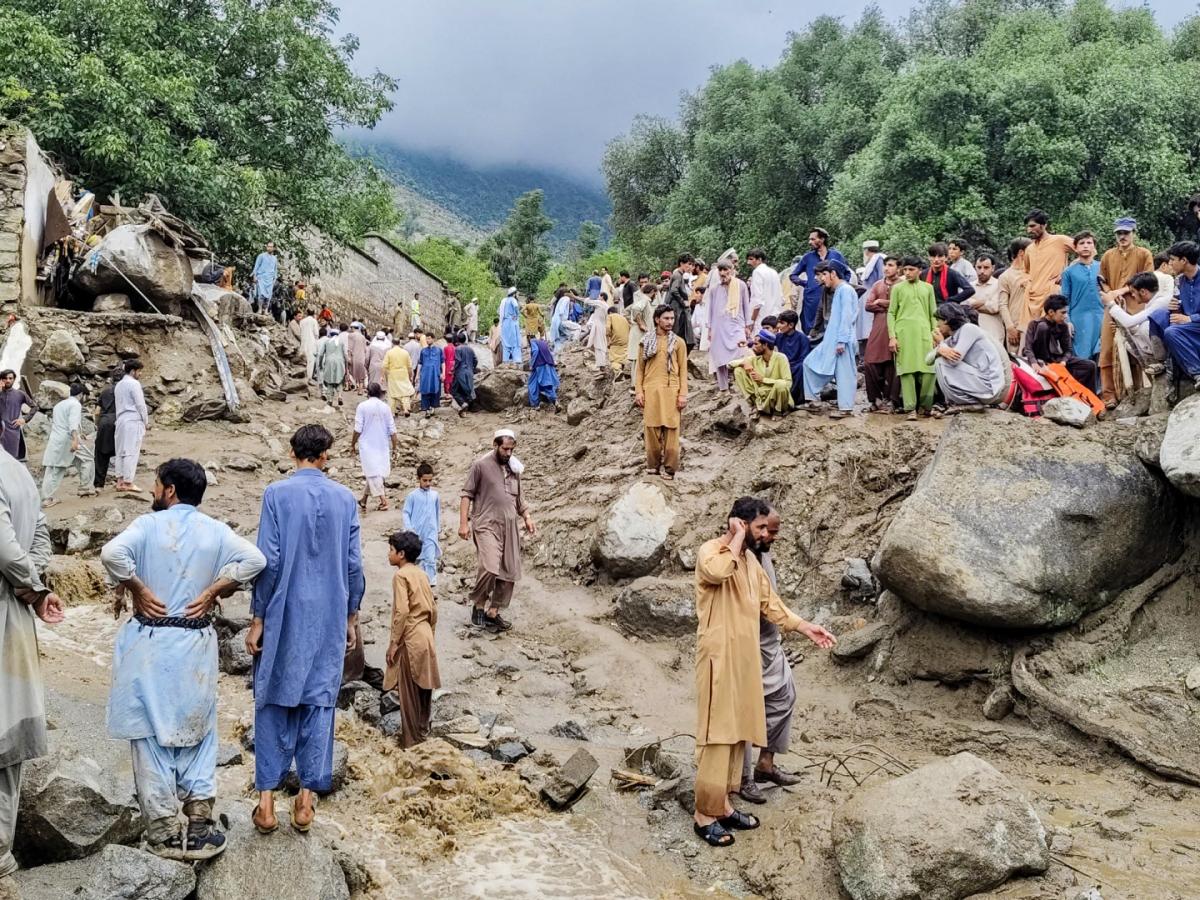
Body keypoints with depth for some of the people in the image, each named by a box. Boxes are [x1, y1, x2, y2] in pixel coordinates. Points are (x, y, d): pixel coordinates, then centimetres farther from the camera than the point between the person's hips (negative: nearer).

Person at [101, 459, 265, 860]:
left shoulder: (149, 524, -6)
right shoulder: (215, 530, 2)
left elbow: (112, 553, -23)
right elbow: (254, 559, -11)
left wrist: (137, 589, -10)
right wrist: (214, 590, -3)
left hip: (149, 643, -2)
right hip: (196, 645, 3)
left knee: (152, 736, 6)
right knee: (196, 735, 13)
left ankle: (164, 834, 9)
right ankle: (199, 831, 12)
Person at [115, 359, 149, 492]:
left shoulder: (118, 385, 16)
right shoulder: (134, 384, -9)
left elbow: (119, 404, 16)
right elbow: (140, 404, -11)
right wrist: (146, 421, -2)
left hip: (121, 421, 8)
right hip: (133, 421, -8)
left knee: (121, 451, 8)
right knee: (131, 452, -6)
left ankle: (120, 481, 8)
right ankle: (128, 482, -7)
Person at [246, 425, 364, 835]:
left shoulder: (277, 493, -7)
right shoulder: (345, 498, 1)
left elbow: (268, 560, -9)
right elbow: (353, 565, 3)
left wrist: (257, 619, -2)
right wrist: (351, 617, 13)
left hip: (285, 616, -2)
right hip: (329, 617, 2)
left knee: (274, 702, 8)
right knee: (319, 702, 9)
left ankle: (267, 800, 8)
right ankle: (306, 800, 11)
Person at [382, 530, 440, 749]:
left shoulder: (401, 575, -14)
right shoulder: (421, 573, 10)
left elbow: (402, 611, -20)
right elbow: (433, 608, 13)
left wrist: (393, 643, -15)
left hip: (410, 639, -8)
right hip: (425, 636, 8)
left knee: (408, 692, 1)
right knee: (423, 687, 15)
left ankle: (411, 739, 6)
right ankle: (423, 729, 25)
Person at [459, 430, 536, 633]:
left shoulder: (514, 468, 14)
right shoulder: (481, 465, -5)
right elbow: (467, 495, -5)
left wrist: (527, 517, 13)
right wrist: (463, 523, -11)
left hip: (510, 527, 7)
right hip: (487, 525, -7)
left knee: (509, 573, 4)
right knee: (489, 568, -23)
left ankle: (493, 612, 14)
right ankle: (478, 606, -2)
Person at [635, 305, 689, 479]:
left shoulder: (678, 342, 6)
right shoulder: (646, 341, 9)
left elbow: (683, 370, 4)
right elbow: (639, 368, 8)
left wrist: (683, 394, -4)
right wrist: (638, 391, -1)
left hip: (671, 391, -1)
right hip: (650, 391, 1)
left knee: (671, 429, -3)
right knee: (651, 428, 2)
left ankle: (669, 467, 3)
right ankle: (653, 464, 13)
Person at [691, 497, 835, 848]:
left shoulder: (750, 560, 15)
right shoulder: (709, 551, -11)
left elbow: (769, 603, 19)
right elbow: (719, 571, -36)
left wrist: (805, 627, 12)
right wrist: (737, 538, -20)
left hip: (744, 657, 9)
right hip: (719, 657, -9)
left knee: (738, 730, 12)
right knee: (717, 732, -7)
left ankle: (723, 804, 21)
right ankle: (705, 815, 0)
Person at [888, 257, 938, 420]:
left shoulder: (928, 288, 15)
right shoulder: (898, 288, 9)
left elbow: (933, 313, 16)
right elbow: (891, 313, 6)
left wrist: (935, 333, 7)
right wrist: (892, 337, -3)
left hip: (924, 333, 2)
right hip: (904, 333, -2)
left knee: (930, 369, -6)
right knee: (907, 371, -5)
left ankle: (925, 405, 9)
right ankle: (911, 408, -2)